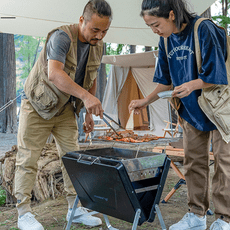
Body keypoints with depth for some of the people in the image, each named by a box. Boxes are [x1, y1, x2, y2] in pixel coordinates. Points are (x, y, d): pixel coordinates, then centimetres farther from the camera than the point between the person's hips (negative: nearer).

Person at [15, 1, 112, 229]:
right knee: (28, 159, -3)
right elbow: (54, 73, -42)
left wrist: (89, 113, 9)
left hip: (66, 109, 6)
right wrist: (85, 96, -52)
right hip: (37, 106, -6)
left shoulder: (98, 47, -2)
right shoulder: (62, 37, -26)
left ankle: (75, 208, 14)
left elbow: (91, 79, 11)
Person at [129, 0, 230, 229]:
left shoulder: (204, 30, -22)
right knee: (194, 163, 9)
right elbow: (167, 81, 7)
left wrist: (192, 85, -37)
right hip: (191, 110, 6)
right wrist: (146, 101, -4)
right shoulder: (166, 40, -1)